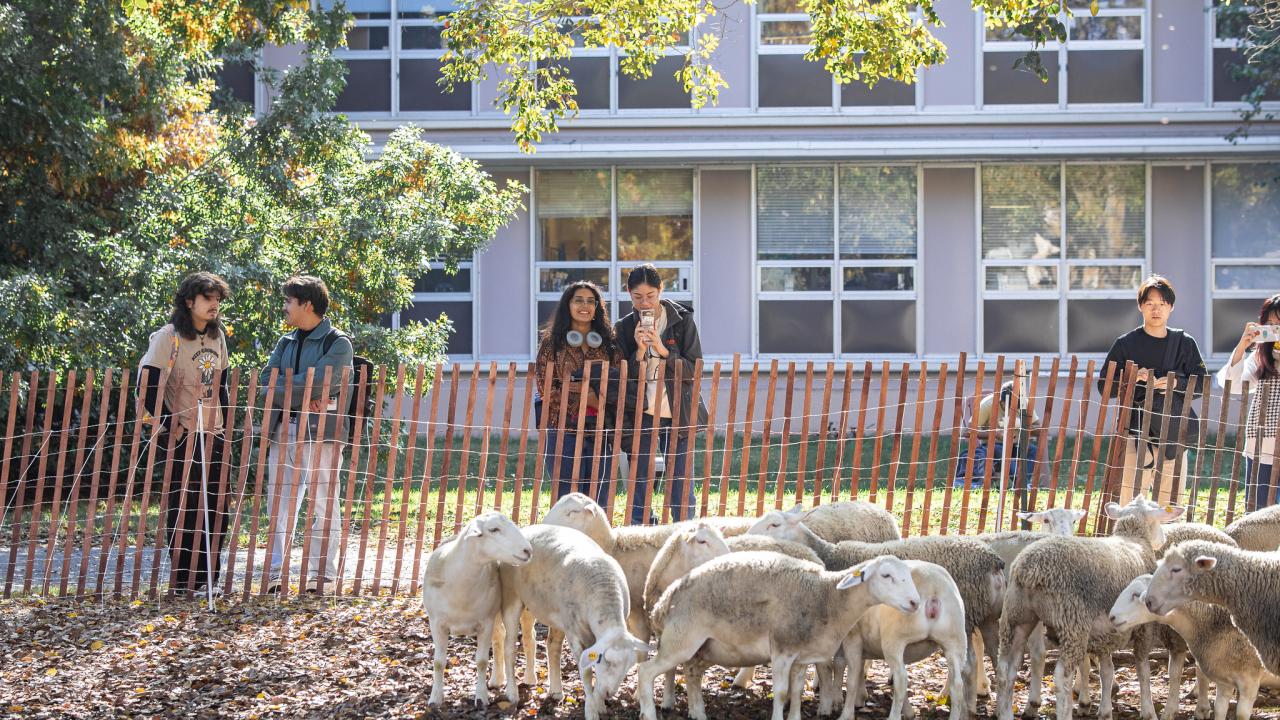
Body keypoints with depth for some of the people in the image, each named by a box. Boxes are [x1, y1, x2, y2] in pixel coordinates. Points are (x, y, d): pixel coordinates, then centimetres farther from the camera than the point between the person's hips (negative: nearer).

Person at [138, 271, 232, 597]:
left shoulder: (217, 336, 11)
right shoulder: (169, 336, -9)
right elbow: (147, 383, -13)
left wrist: (225, 423, 14)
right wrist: (168, 425, -15)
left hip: (213, 435, 6)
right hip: (181, 435, -6)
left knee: (214, 507, 5)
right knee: (183, 507, -4)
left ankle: (207, 578, 14)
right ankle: (182, 579, 3)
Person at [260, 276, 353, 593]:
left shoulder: (338, 343, -2)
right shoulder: (285, 343, 17)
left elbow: (316, 383, -15)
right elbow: (266, 384, 6)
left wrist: (280, 390, -6)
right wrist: (300, 397, -11)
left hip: (321, 431, -6)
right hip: (283, 429, 6)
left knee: (324, 503, -1)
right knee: (279, 502, 5)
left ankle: (324, 573, 3)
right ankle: (275, 572, 8)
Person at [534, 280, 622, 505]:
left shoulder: (608, 343, 14)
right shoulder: (552, 342, 4)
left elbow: (619, 384, 15)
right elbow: (545, 387, -3)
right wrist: (586, 398, -11)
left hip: (600, 430, 3)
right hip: (564, 429, -3)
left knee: (598, 502, 3)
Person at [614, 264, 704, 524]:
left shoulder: (683, 320, 0)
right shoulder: (624, 327, 4)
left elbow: (694, 370, -3)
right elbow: (622, 378, 2)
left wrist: (662, 350, -16)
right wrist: (640, 352, -14)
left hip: (676, 412, -1)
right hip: (639, 414, 1)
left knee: (681, 483, -1)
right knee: (639, 486, 3)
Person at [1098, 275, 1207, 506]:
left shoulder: (1185, 343, 8)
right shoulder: (1126, 343, 3)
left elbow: (1201, 384, 9)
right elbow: (1104, 385, 4)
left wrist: (1176, 383, -9)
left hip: (1174, 431, 2)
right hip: (1136, 429, -2)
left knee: (1171, 501, 4)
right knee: (1130, 503, -10)